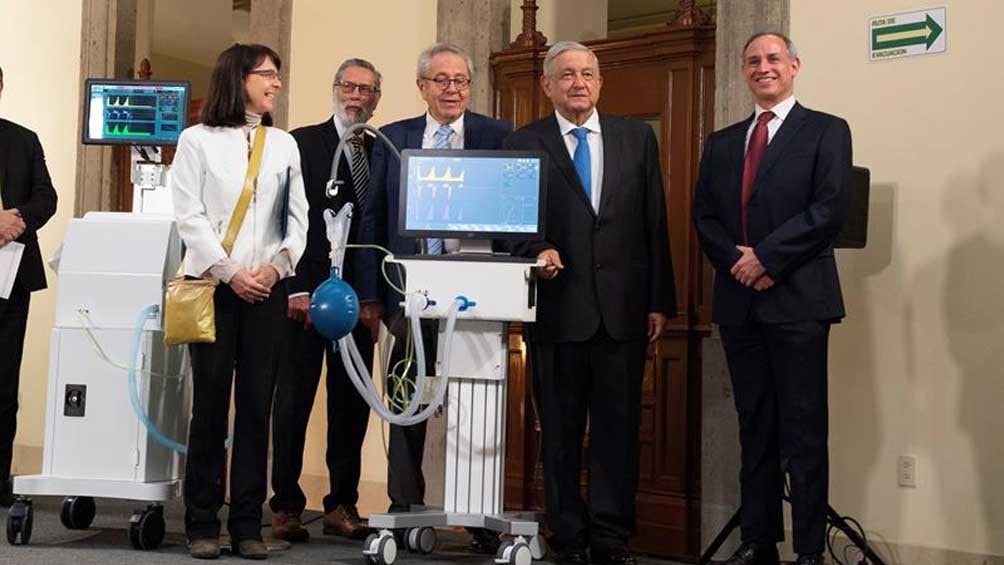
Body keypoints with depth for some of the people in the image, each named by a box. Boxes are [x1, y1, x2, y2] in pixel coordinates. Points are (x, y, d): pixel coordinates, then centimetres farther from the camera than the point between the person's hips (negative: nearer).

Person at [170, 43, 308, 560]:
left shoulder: (284, 144, 13)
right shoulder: (198, 140, 4)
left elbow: (298, 217, 9)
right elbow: (190, 217, -3)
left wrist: (278, 264, -9)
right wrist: (229, 272, -12)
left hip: (267, 288, 3)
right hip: (213, 285, -3)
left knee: (257, 406, 1)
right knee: (210, 405, -1)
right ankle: (202, 524, 7)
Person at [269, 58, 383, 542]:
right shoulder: (303, 143, 1)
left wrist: (376, 296, 1)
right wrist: (296, 288, -11)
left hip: (360, 297, 4)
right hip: (307, 292, -3)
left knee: (352, 403, 6)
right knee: (294, 400, 2)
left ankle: (342, 504, 14)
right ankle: (286, 506, 9)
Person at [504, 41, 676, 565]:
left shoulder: (637, 137, 9)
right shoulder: (524, 143, 5)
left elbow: (655, 222, 8)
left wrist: (660, 300, 4)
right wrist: (538, 249, -18)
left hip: (623, 306, 1)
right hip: (558, 305, -1)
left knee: (618, 427, 3)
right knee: (560, 430, 6)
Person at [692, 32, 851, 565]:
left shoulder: (826, 131, 2)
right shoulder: (721, 142, 16)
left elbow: (829, 209, -10)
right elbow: (704, 216, 11)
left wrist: (766, 258, -14)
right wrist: (736, 262, -7)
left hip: (798, 299, -5)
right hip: (738, 300, 5)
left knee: (803, 431, -2)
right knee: (754, 427, 10)